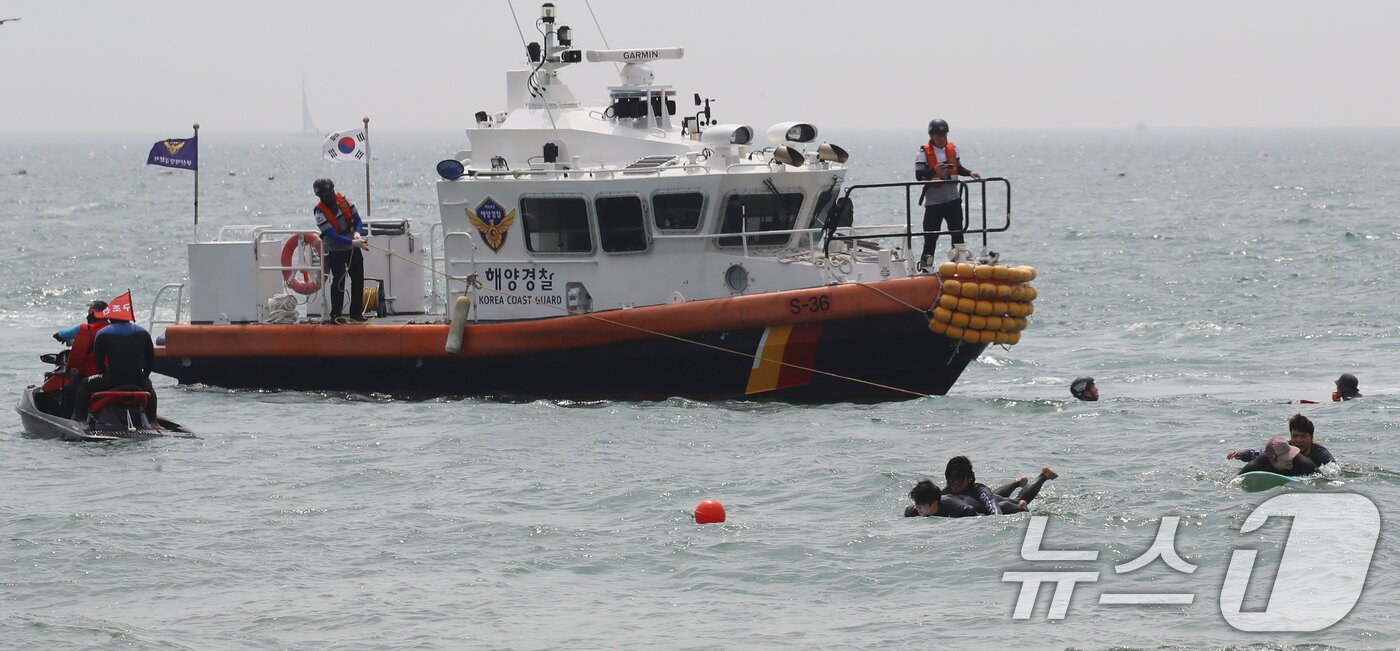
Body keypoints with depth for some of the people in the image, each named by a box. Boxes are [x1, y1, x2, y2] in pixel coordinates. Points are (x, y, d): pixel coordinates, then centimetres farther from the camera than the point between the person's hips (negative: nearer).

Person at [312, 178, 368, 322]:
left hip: (353, 247, 5)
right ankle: (335, 315, -6)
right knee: (338, 281, -12)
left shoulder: (343, 200, -6)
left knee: (358, 279, 6)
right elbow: (333, 236, -27)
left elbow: (357, 220, 1)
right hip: (335, 251, -5)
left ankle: (356, 313, 15)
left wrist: (357, 233, -20)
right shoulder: (320, 213, -21)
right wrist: (353, 242, -35)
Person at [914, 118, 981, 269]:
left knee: (957, 229, 8)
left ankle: (958, 257, 16)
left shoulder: (952, 149, 7)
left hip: (953, 198, 5)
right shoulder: (924, 153, -8)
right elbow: (919, 175, -13)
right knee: (931, 234, -4)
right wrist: (934, 171, -29)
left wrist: (970, 173, 1)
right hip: (933, 200, -5)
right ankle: (926, 263, 3)